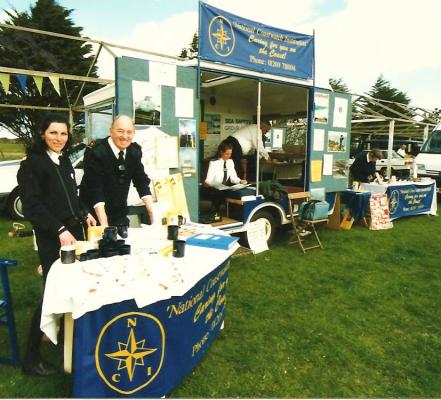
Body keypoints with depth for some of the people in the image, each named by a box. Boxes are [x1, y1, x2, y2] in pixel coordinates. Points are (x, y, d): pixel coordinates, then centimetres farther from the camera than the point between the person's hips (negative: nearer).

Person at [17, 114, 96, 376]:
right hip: (51, 238, -7)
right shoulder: (32, 163, -8)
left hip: (74, 231, 7)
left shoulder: (65, 161, 14)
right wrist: (60, 230, -23)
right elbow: (32, 206, -14)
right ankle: (32, 358, 11)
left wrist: (84, 214, 8)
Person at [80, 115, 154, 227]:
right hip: (96, 215, -5)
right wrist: (104, 224, -30)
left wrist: (152, 212, -8)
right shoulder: (96, 152, -19)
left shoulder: (135, 151, -3)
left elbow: (142, 182, 2)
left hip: (120, 216, 5)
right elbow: (95, 190, -24)